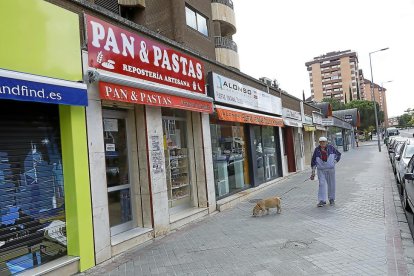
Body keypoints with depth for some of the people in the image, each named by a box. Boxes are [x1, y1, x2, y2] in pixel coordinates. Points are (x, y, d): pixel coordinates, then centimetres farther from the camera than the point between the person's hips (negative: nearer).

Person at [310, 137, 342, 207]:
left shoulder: (331, 148, 0)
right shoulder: (317, 150, 1)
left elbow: (338, 154, 12)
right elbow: (314, 161, 4)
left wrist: (334, 162, 1)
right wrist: (313, 172, 2)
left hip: (330, 169, 1)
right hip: (321, 170, 0)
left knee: (331, 184, 8)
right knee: (322, 184, -8)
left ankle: (331, 199, 23)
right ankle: (322, 200, -7)